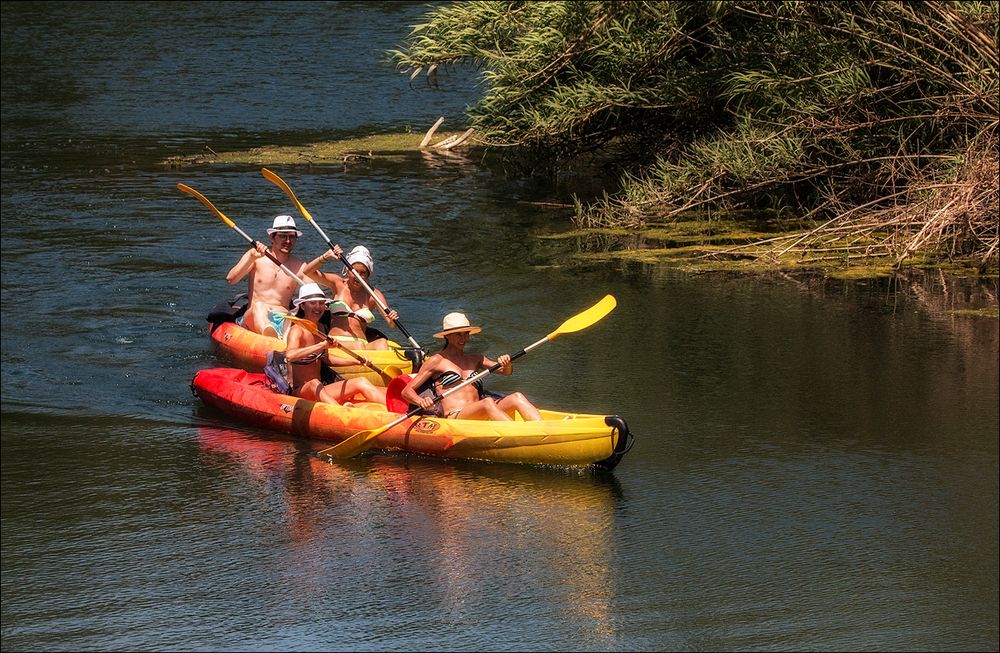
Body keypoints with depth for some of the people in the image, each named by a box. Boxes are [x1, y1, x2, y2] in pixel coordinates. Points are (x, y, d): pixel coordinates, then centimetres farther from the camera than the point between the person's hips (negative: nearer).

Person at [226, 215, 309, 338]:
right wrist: (252, 257, -17)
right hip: (252, 317, -1)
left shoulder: (300, 267, 12)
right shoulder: (255, 256, 10)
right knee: (259, 306, -37)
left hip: (282, 319, 1)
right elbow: (231, 279, -3)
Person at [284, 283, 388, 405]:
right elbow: (290, 355, -36)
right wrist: (322, 345, -42)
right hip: (298, 392, -9)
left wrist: (357, 361, 17)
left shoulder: (320, 328, 12)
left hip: (320, 392, 9)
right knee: (314, 384, -40)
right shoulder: (297, 330, -14)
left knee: (362, 382, -5)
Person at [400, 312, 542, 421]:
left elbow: (507, 372, 17)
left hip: (481, 418, 6)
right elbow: (406, 392, 4)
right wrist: (421, 402, -18)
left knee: (517, 397, -18)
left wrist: (506, 363, -8)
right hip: (453, 417, -6)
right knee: (488, 403, -34)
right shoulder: (437, 361, 9)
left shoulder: (475, 359, 25)